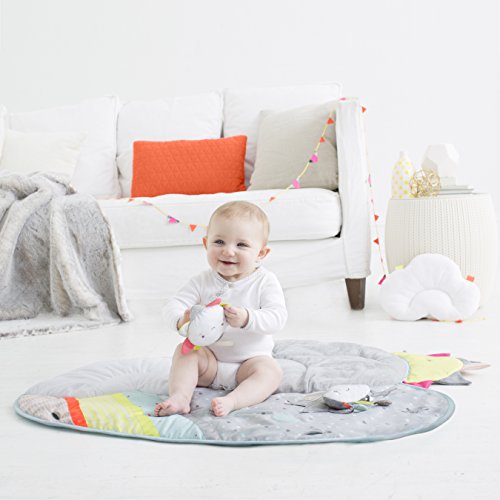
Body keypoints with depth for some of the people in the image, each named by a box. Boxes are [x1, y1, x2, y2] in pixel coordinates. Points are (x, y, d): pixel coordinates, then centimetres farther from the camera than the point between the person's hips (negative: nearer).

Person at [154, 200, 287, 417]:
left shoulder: (265, 282, -9)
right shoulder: (203, 281, -3)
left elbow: (278, 317, -22)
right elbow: (172, 306, -11)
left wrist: (247, 318, -42)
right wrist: (181, 320, -36)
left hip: (251, 359, -2)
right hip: (210, 357, 2)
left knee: (271, 371, -29)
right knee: (184, 351, -21)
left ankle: (232, 401, -46)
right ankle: (179, 396, -35)